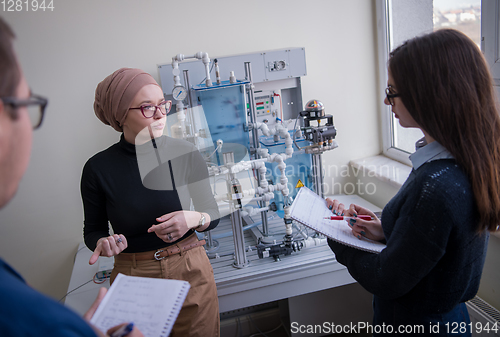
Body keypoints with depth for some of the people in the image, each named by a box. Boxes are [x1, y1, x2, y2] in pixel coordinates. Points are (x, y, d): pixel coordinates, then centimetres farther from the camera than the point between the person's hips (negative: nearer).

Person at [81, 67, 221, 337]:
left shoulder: (186, 153, -8)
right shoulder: (98, 169, -10)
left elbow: (213, 215, 1)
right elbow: (93, 230, 4)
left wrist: (194, 219, -20)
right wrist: (102, 242, -18)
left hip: (191, 271, 1)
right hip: (132, 275, -1)